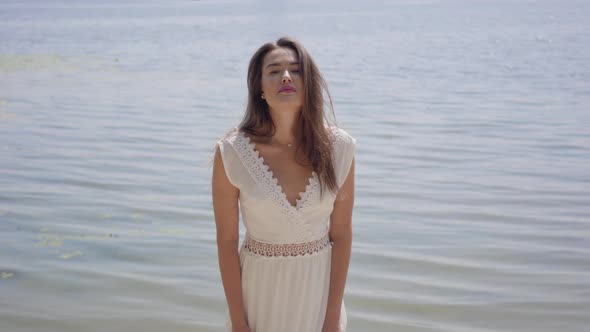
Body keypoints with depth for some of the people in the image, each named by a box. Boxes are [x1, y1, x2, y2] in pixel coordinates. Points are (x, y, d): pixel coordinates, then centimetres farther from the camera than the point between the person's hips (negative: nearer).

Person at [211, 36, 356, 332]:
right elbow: (227, 242, -10)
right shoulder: (231, 153, -17)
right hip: (260, 285, -1)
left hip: (320, 285, 1)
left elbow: (341, 234, -6)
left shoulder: (338, 148, -12)